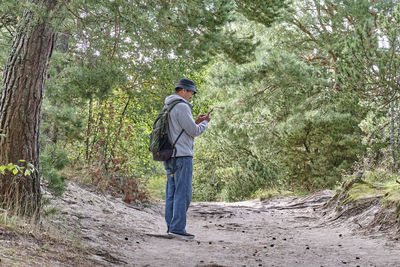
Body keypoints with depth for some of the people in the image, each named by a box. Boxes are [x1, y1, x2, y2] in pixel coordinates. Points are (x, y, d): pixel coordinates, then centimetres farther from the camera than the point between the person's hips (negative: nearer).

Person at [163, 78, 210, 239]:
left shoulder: (168, 107, 19)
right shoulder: (181, 107, -12)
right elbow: (194, 132, -12)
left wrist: (196, 122, 20)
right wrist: (204, 123, 6)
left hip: (169, 156, 10)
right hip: (182, 155, -10)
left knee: (172, 193, 9)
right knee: (183, 193, -8)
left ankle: (171, 226, 11)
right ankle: (177, 228, -10)